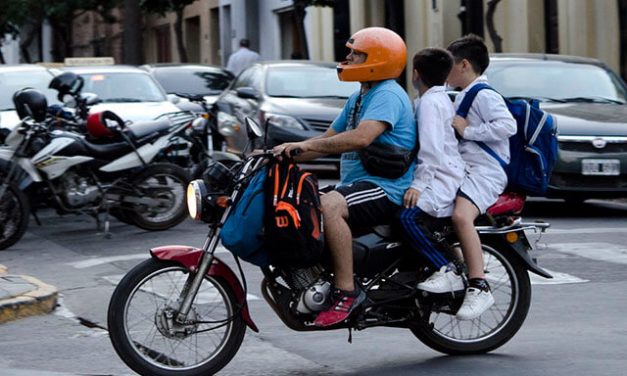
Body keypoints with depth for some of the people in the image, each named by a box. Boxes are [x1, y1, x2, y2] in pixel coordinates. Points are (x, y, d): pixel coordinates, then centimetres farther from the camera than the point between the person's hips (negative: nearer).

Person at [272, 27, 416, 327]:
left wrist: (305, 145, -29)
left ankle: (346, 291, -33)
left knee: (328, 206, -35)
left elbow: (362, 137, -29)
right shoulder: (358, 99, 21)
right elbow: (328, 140, 21)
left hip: (385, 188, -11)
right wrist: (284, 153, 7)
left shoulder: (388, 95, -12)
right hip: (354, 184, 11)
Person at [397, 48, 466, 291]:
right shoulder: (441, 99, 23)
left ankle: (448, 272, -31)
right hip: (446, 177, 11)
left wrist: (419, 184, -24)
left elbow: (432, 147, -20)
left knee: (411, 218, -28)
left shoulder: (429, 102, -9)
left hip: (441, 180, -11)